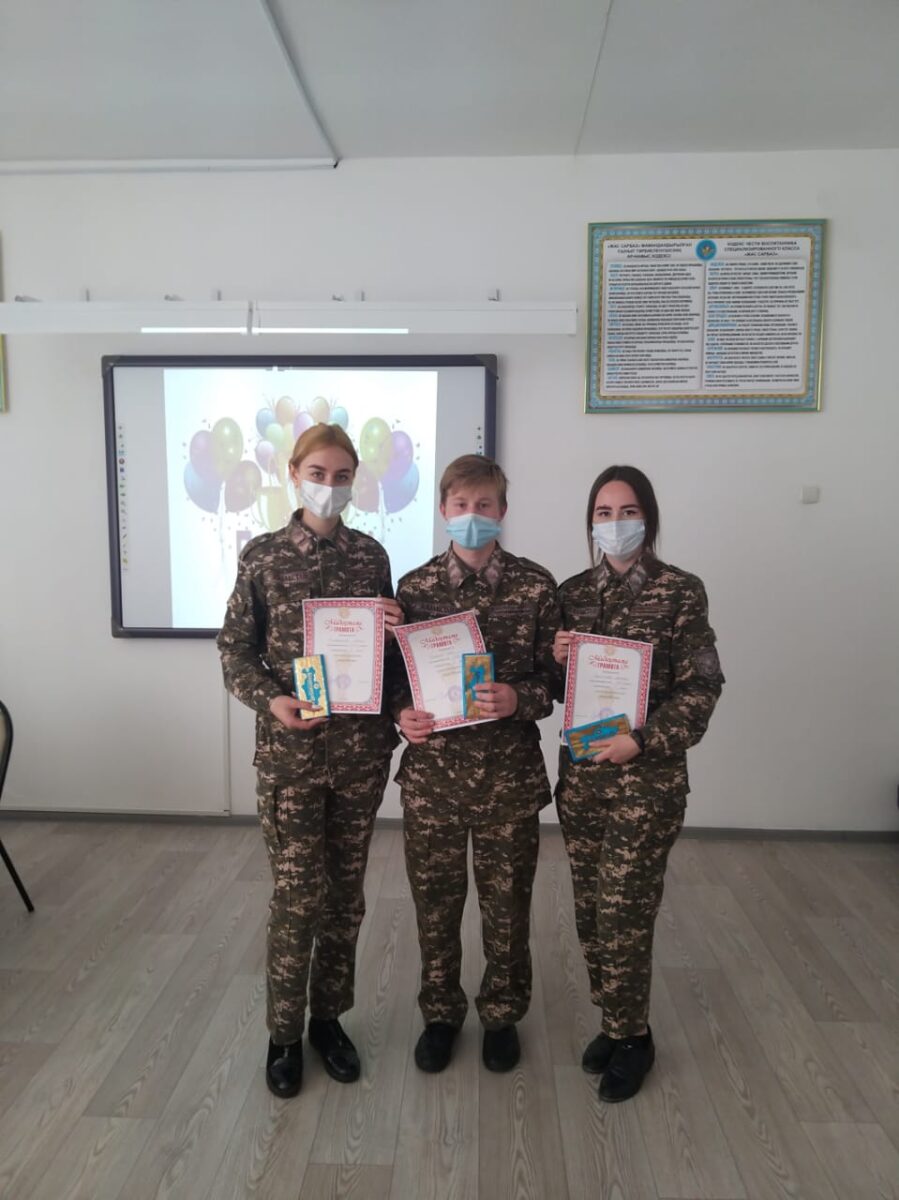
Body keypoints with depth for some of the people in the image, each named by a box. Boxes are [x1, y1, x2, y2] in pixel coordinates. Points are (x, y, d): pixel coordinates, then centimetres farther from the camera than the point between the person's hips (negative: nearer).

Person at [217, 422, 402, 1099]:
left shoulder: (371, 556, 5)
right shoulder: (262, 556, -1)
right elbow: (235, 649, 0)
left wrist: (393, 631, -9)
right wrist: (270, 699, -16)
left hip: (361, 745, 3)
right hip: (288, 747, -2)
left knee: (346, 891, 13)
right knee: (299, 894, 3)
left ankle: (328, 1017, 34)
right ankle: (284, 1033, 26)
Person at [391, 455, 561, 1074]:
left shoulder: (535, 585, -5)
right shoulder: (416, 586, 0)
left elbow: (556, 675, -1)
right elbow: (397, 673, 6)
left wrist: (519, 699, -20)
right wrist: (403, 712, -14)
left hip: (509, 773, -1)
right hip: (431, 771, 1)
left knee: (507, 902, 15)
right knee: (435, 900, 15)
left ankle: (503, 1014, 39)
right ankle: (441, 1013, 39)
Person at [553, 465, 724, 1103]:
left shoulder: (680, 591, -7)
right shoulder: (573, 592, 6)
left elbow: (701, 686, -9)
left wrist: (644, 740, -20)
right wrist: (555, 660, -9)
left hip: (646, 777, -4)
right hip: (580, 772, 5)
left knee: (623, 912, 2)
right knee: (591, 908, 13)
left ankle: (632, 1036, 25)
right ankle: (616, 1022, 34)